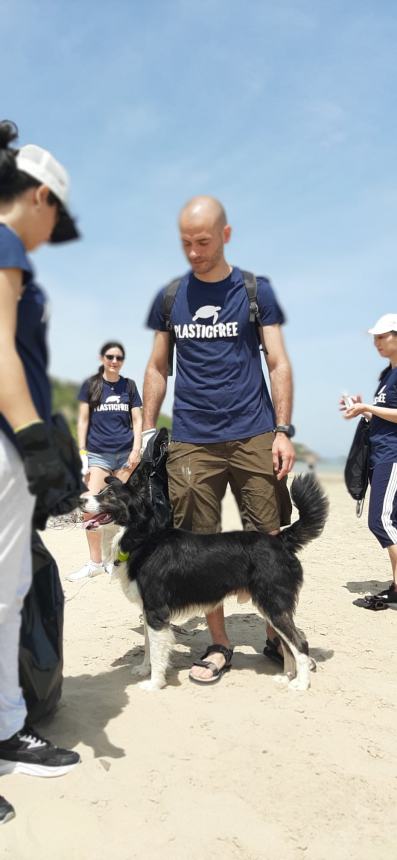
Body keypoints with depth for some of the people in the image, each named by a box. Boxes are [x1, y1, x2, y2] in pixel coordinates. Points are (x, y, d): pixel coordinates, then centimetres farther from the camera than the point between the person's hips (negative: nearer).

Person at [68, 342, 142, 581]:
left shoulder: (129, 385, 9)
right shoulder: (91, 385, 6)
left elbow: (137, 420, 8)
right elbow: (83, 420, 6)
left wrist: (136, 450, -2)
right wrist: (81, 451, -2)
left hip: (125, 454, 1)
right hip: (98, 454, -1)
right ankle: (95, 562, 3)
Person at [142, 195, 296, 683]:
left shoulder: (255, 290, 4)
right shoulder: (169, 296, 10)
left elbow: (278, 363, 2)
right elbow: (157, 369, 13)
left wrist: (283, 431, -6)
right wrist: (146, 433, 6)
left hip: (254, 437, -1)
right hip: (190, 442, 2)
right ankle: (219, 643, 17)